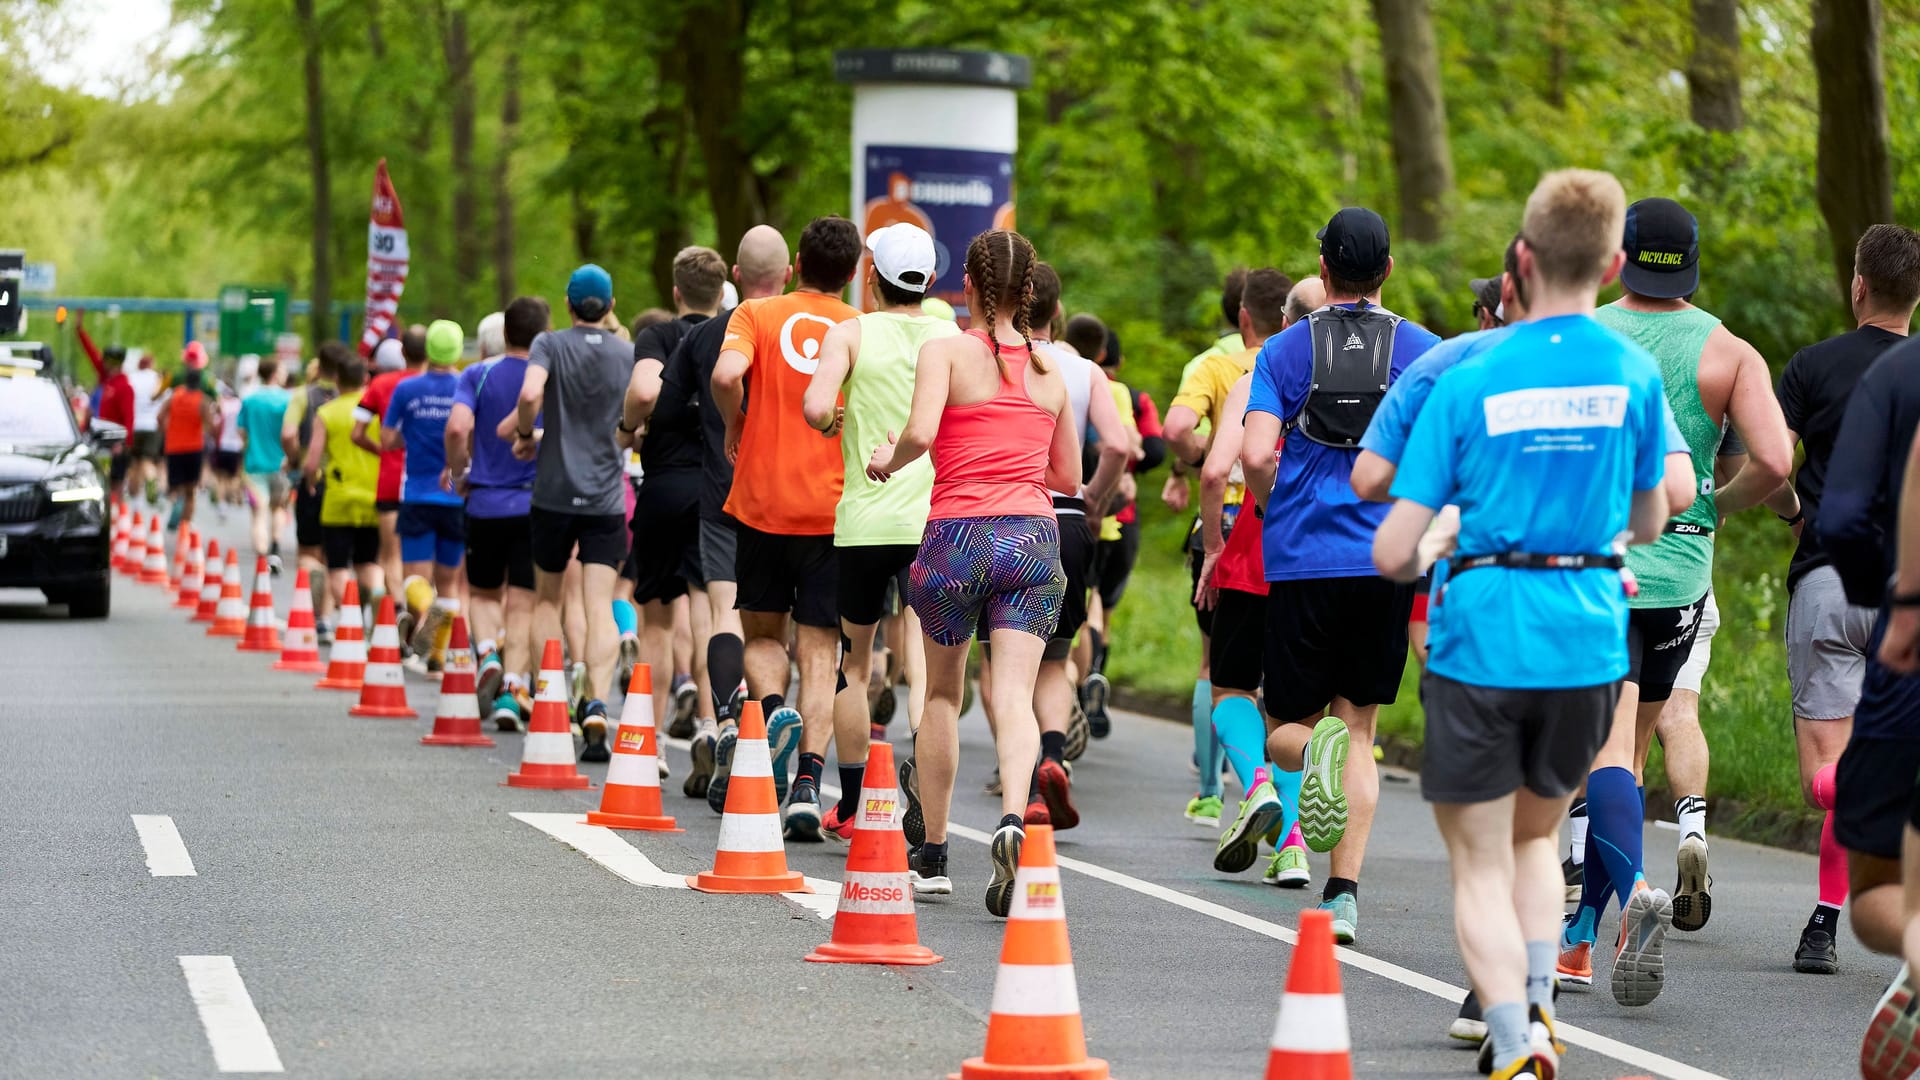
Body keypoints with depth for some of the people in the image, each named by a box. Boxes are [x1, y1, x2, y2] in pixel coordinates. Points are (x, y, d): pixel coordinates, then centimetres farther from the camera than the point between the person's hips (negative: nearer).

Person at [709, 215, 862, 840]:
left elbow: (726, 374, -19)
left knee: (761, 633, 17)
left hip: (762, 503, 0)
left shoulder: (758, 315, 1)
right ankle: (808, 783, -12)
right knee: (818, 652, 1)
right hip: (834, 509, 0)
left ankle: (774, 708, -13)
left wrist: (735, 423, -1)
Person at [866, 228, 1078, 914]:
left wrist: (890, 460, 1)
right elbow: (1069, 476, 18)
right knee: (1013, 693, -7)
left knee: (942, 692, 16)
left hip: (958, 535, -2)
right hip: (1033, 535, 2)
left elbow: (921, 432, -19)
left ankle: (932, 856, 22)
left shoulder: (947, 352, -2)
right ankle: (1012, 818, -34)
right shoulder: (1051, 370, 12)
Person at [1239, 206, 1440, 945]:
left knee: (1289, 727, 11)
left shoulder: (1284, 351, 3)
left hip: (1300, 560, -1)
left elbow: (1256, 454, -9)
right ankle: (1343, 895, -2)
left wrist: (1269, 510, 11)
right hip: (1386, 559, 1)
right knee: (1358, 729, 10)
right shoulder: (1421, 351, 4)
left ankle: (1313, 748, -27)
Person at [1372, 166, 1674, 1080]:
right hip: (1590, 640, 3)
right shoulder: (1635, 375, -1)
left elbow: (1393, 554, -8)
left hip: (1481, 640, -3)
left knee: (1481, 863, 4)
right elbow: (1648, 524, 11)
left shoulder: (1470, 380, -7)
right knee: (1536, 834, 25)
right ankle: (1536, 1003, 10)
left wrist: (1428, 558, 14)